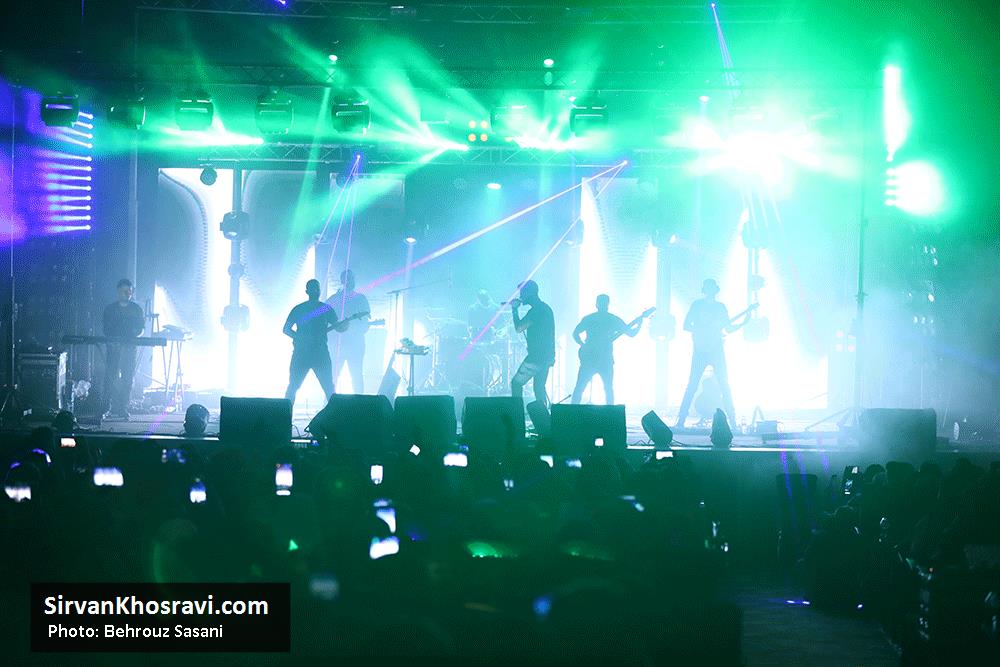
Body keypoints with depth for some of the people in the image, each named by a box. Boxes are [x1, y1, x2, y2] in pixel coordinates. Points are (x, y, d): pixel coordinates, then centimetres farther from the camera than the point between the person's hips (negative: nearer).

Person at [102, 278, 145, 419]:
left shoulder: (137, 309, 10)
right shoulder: (110, 309, 10)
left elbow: (141, 329, 8)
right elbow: (105, 328, 7)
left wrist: (133, 337, -13)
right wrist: (113, 338, -13)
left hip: (129, 347, 0)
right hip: (113, 347, 0)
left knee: (128, 378, -3)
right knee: (110, 377, -8)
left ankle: (123, 408, 1)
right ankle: (107, 407, -5)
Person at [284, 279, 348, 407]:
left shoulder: (326, 309, 8)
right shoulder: (299, 309, 4)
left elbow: (339, 327, 7)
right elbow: (286, 329, 5)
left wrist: (346, 323, -16)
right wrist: (300, 338, -11)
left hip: (321, 353, 1)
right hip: (301, 353, -1)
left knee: (329, 388, -3)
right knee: (292, 387, 0)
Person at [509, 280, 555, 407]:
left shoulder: (536, 310, -16)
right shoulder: (545, 308, 15)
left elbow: (518, 328, -17)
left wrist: (515, 310, -8)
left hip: (536, 356, -9)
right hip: (547, 356, 9)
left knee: (516, 383, -2)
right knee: (539, 387, 13)